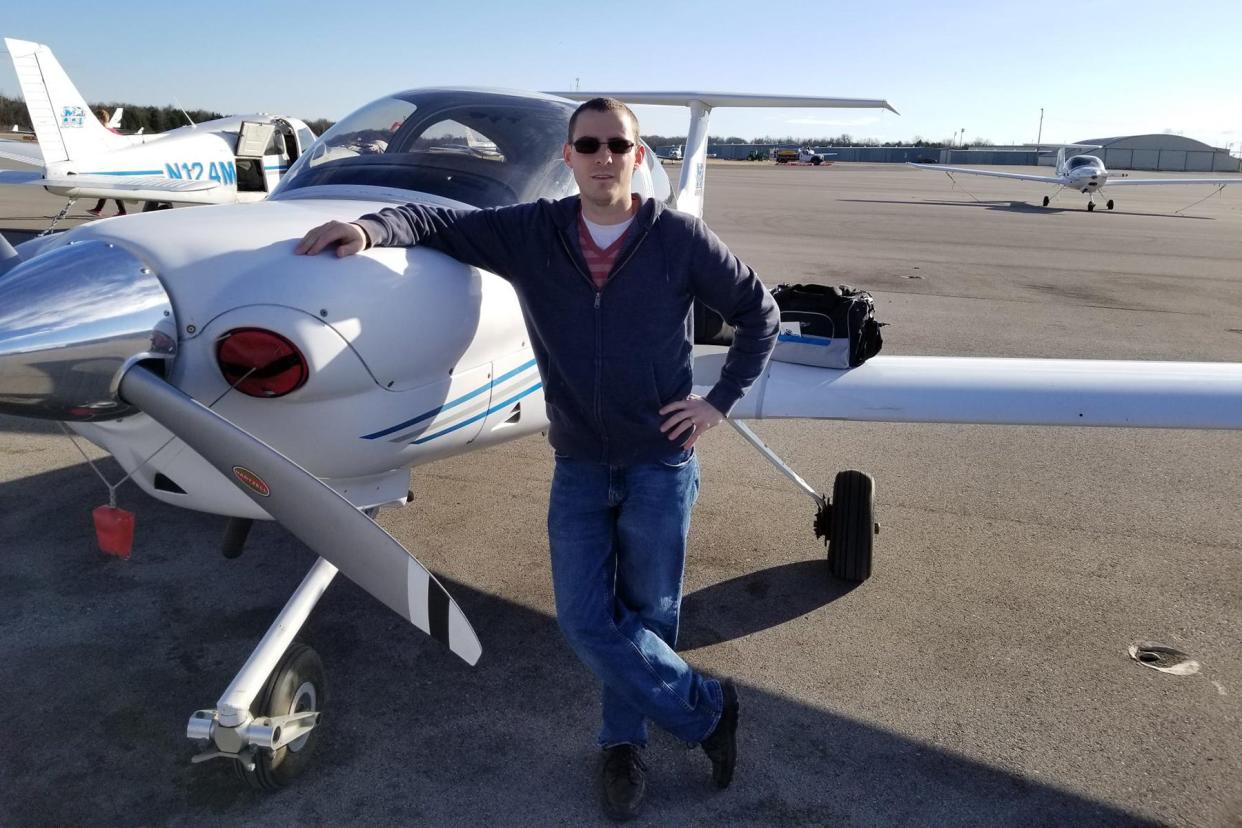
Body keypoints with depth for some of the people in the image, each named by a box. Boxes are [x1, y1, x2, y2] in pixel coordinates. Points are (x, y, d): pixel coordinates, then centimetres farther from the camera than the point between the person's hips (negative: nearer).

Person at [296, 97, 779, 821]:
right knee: (586, 620, 1)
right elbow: (439, 223, 2)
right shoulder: (531, 233, -1)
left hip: (660, 464, -2)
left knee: (647, 614, 9)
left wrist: (720, 401, -2)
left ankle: (626, 740, 32)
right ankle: (705, 708, 22)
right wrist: (371, 228, -19)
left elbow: (759, 313, 3)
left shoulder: (680, 238, -6)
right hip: (578, 466, 2)